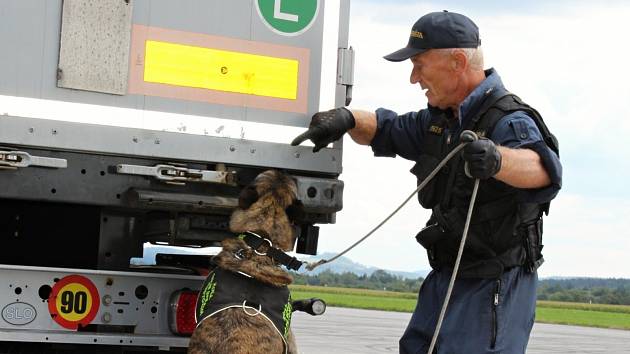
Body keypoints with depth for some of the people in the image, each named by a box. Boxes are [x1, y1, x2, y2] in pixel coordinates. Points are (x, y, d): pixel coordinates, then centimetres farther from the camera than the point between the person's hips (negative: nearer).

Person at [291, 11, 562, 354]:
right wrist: (347, 118, 0)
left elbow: (542, 169, -40)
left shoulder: (508, 122, -20)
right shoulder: (442, 119, 9)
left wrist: (496, 159, -62)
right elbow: (387, 130, 23)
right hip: (446, 280, 9)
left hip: (494, 287, -9)